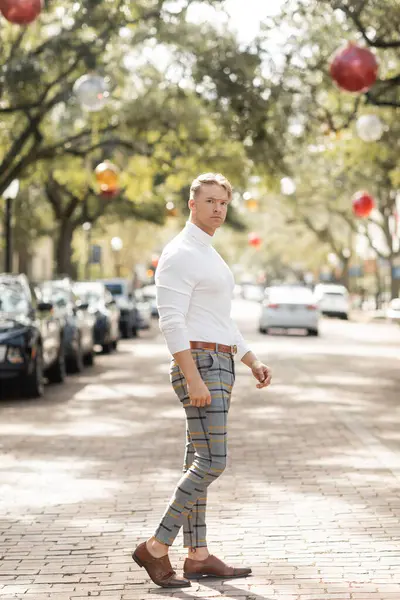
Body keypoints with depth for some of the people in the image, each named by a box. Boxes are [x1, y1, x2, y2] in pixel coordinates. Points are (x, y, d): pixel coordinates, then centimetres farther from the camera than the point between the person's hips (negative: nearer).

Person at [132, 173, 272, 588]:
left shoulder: (208, 257, 20)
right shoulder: (178, 255, -13)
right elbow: (171, 322, -20)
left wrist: (254, 363, 15)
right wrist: (194, 380, -25)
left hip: (217, 366, 10)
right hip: (199, 365, -10)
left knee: (201, 461, 8)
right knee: (212, 463, -13)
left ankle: (198, 557, 11)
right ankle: (156, 549, -7)